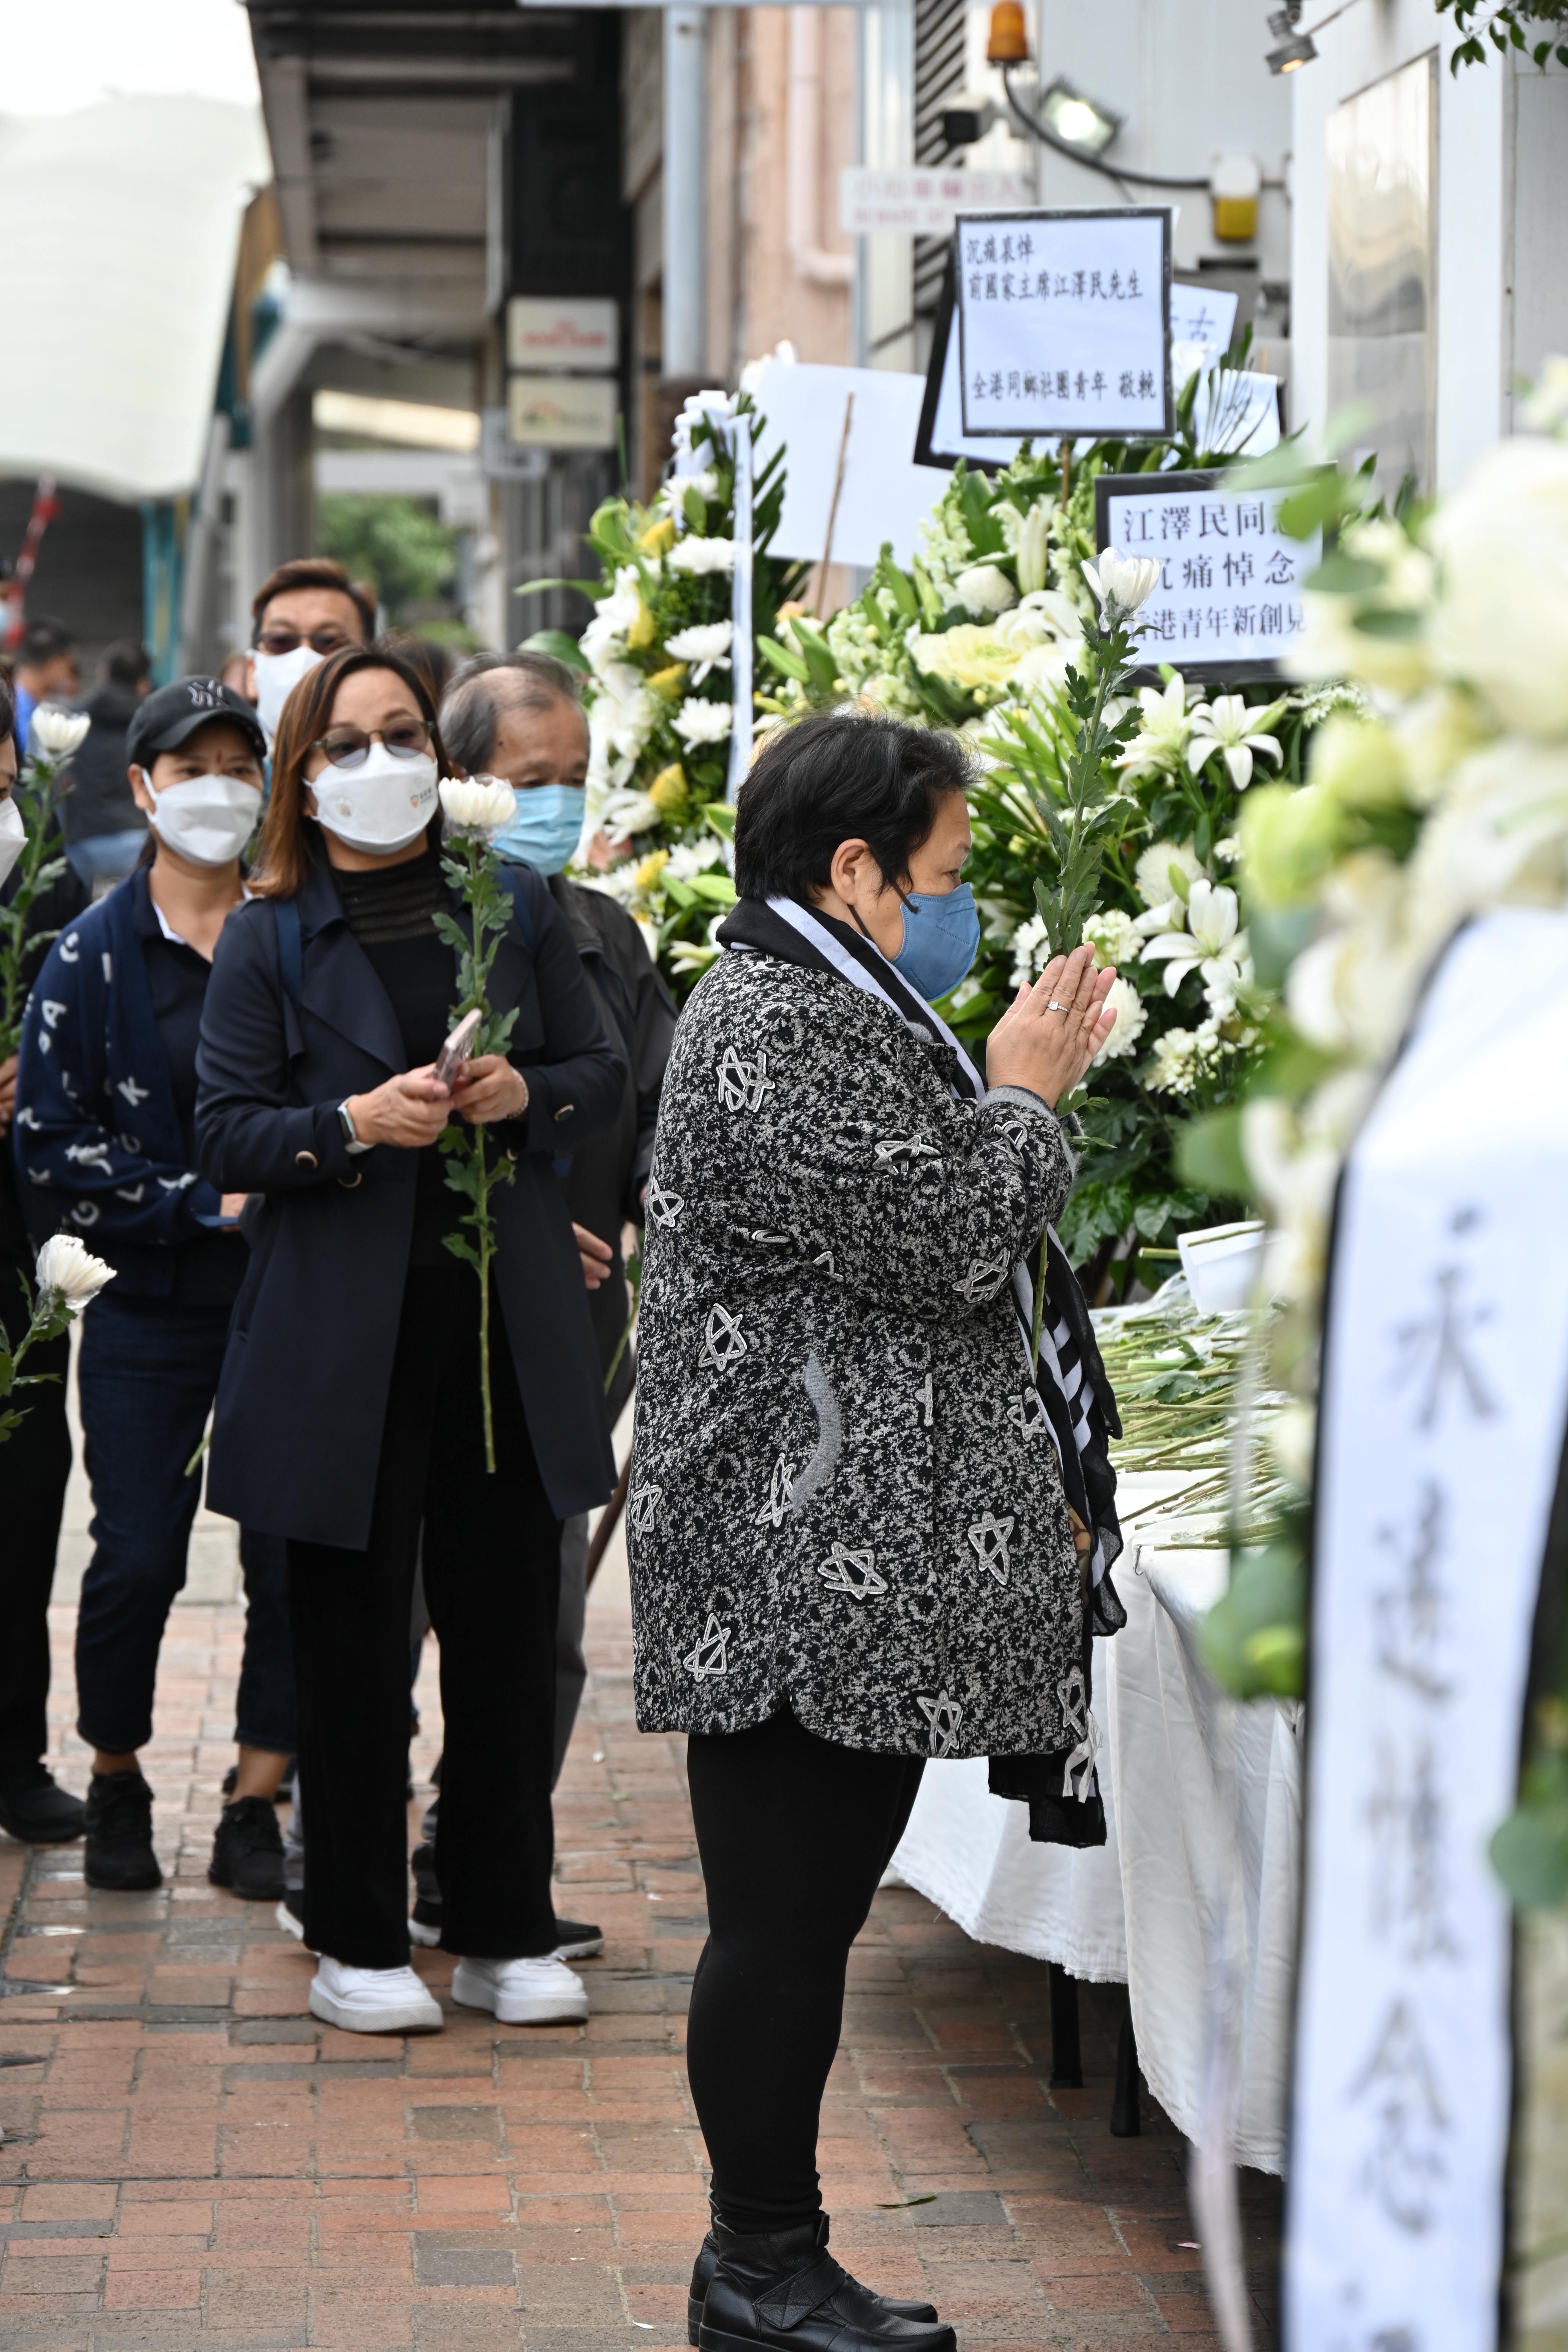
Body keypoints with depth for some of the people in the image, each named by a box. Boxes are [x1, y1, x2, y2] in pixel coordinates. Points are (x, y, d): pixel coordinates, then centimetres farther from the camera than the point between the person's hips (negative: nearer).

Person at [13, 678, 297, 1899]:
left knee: (293, 1560, -4)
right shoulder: (94, 954, 1)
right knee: (138, 1560, -2)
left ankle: (254, 1806, 9)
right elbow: (52, 1144, -3)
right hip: (153, 1306, -1)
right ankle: (117, 1786, 20)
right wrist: (202, 1202, -11)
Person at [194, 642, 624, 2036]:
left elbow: (602, 1074, 11)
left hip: (512, 1321, 2)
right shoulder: (271, 939, 2)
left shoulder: (516, 908, 8)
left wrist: (525, 1096, -9)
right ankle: (359, 1943, 13)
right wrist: (357, 1122, -17)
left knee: (510, 1626, 6)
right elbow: (226, 1134, -2)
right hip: (346, 1331, -2)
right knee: (354, 1640, 3)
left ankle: (506, 1932, 17)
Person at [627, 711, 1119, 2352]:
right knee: (785, 1923, -3)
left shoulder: (834, 1012, 21)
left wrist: (1012, 1091, 17)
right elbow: (942, 1236, -19)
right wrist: (1024, 1093, -5)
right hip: (801, 1578, -11)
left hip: (857, 1571, 11)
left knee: (805, 1924, 13)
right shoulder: (768, 1033, -14)